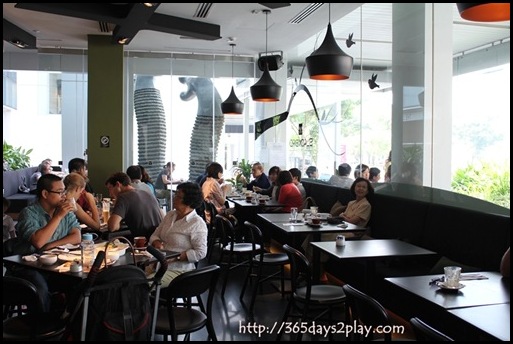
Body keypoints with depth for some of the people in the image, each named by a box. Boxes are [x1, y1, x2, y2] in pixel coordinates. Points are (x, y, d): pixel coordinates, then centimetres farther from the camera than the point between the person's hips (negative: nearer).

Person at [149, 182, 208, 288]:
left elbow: (200, 252, -15)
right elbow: (155, 235, 16)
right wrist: (157, 243, -8)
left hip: (178, 270, -7)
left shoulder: (197, 224, -12)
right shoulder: (170, 215, 11)